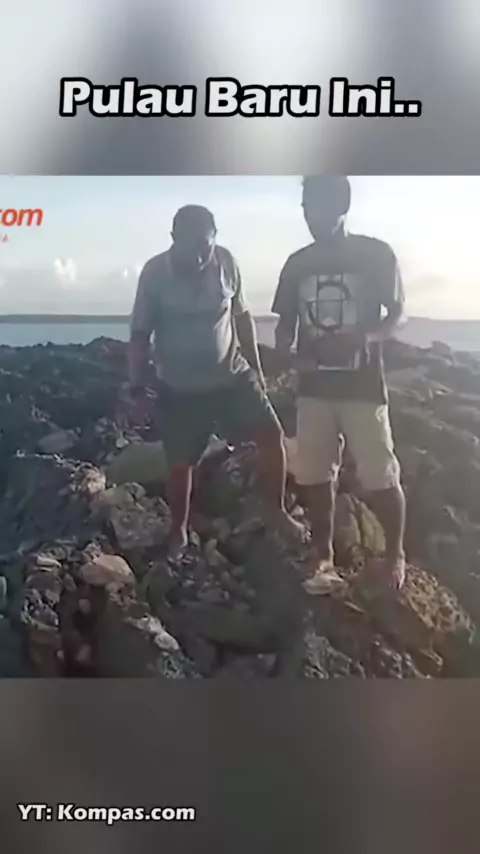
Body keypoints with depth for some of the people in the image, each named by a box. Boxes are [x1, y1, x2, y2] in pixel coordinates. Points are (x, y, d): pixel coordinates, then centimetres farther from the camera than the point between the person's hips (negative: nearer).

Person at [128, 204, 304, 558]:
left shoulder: (226, 262, -8)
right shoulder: (155, 272, -14)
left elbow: (242, 316, 5)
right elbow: (140, 333, -6)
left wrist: (256, 368, 8)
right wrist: (138, 387, -6)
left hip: (232, 375, 2)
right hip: (180, 388, -2)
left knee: (272, 436, -4)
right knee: (180, 463, 7)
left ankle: (276, 511, 17)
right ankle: (179, 531, 30)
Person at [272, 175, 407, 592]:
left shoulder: (375, 253, -2)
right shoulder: (298, 264, 8)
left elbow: (396, 313, 1)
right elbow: (286, 322, 12)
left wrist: (365, 336, -21)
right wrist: (285, 351, -11)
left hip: (363, 385, -3)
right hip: (314, 386, 4)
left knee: (380, 476, -1)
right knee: (315, 475, 6)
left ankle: (395, 554, 19)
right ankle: (324, 556, 22)